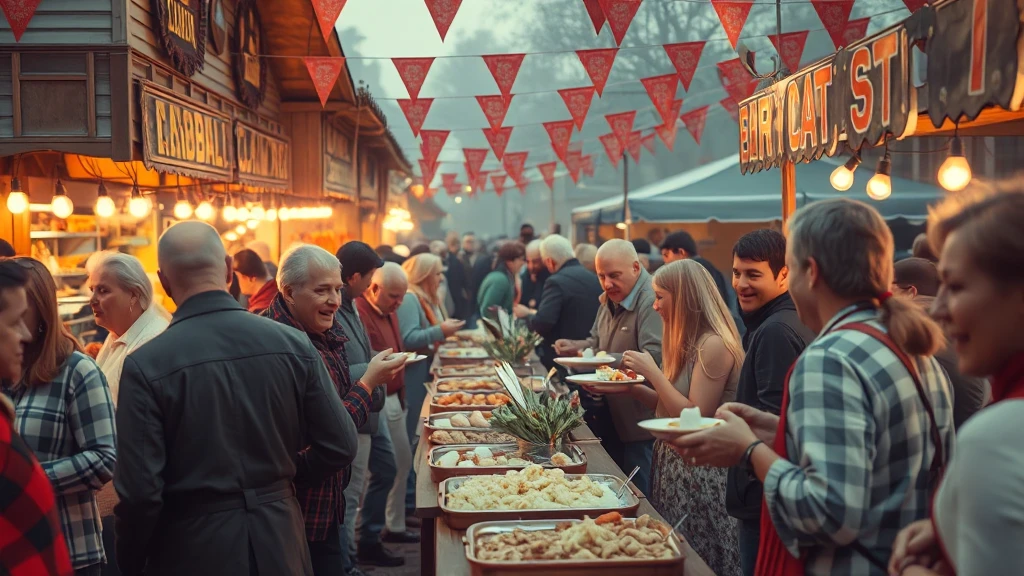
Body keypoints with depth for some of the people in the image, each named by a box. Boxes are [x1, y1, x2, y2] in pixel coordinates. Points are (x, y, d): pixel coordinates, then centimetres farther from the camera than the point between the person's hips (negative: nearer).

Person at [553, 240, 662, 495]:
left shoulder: (651, 301, -20)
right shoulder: (609, 300, 11)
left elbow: (654, 358, -29)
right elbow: (597, 342, 22)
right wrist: (577, 347, 1)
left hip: (640, 421, -9)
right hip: (611, 414, 9)